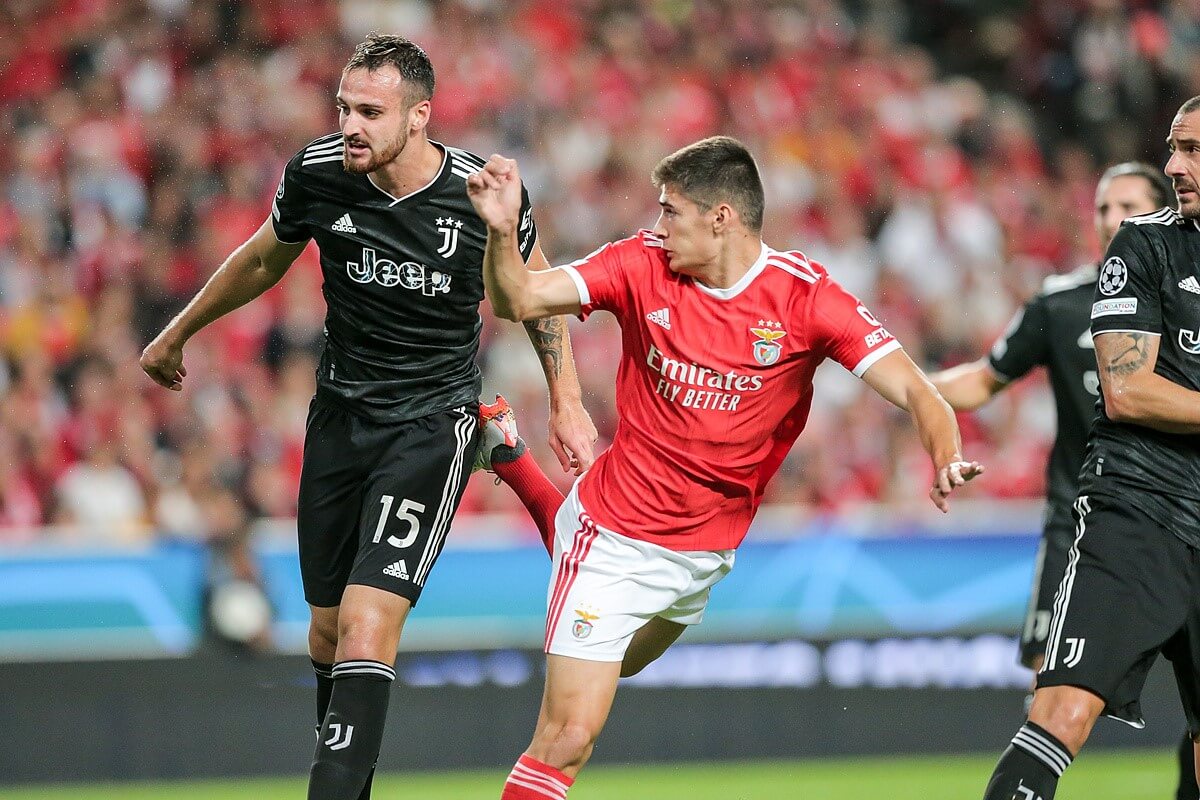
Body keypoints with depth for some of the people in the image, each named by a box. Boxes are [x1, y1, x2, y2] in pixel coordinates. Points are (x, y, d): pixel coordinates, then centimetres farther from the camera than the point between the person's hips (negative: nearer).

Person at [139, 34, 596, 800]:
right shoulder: (317, 174, -9)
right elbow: (264, 259, 13)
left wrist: (567, 405, 6)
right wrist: (177, 334, 25)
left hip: (435, 421, -4)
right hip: (341, 413, 4)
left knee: (368, 629, -19)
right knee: (329, 629, 9)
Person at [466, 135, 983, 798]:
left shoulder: (805, 296, -13)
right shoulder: (641, 266, -9)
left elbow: (912, 390, -18)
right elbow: (517, 300, -13)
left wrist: (945, 458, -38)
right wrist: (503, 232, -33)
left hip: (708, 548, 2)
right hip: (616, 538, -2)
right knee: (570, 735, -13)